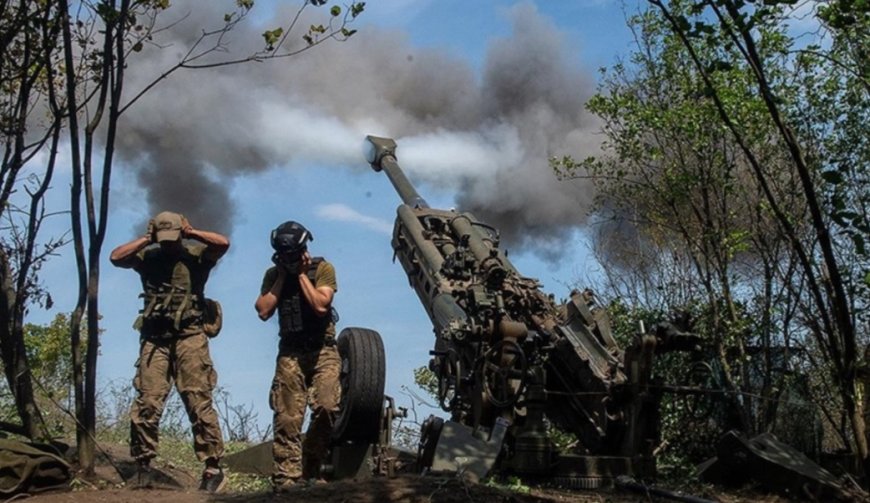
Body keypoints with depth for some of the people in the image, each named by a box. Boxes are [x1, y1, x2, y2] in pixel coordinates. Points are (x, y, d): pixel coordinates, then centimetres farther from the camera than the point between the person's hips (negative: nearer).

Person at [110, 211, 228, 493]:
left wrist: (191, 233, -1)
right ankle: (143, 466, 7)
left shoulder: (195, 254, 7)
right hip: (154, 338, 2)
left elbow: (223, 244, -9)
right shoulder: (147, 256, 13)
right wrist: (146, 239, 2)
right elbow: (116, 257, 0)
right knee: (147, 403, -3)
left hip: (189, 337, -2)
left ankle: (213, 467, -4)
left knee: (199, 402, -6)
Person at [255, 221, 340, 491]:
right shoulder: (273, 274, 8)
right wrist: (282, 277, -4)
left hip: (322, 350, -2)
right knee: (287, 418, -6)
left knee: (326, 407, -18)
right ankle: (286, 479, -2)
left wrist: (301, 274, -10)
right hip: (290, 352, 2)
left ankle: (310, 470, -2)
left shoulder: (323, 268, -1)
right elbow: (263, 311, -5)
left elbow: (321, 305, -16)